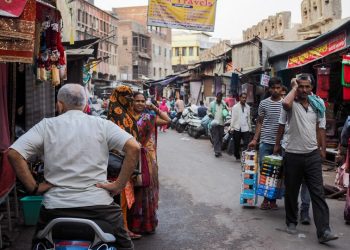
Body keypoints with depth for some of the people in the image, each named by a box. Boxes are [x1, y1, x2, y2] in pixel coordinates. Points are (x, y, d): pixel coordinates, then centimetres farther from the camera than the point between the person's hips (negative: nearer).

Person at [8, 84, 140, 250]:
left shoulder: (46, 125, 3)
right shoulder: (102, 125, 3)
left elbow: (14, 153, -6)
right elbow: (134, 148, -9)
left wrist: (34, 188, -1)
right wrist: (119, 185, -6)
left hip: (55, 206, 0)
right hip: (99, 204, 0)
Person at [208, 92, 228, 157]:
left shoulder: (223, 103, 9)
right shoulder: (212, 103, 2)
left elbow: (227, 111, 18)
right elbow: (209, 112, 4)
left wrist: (226, 112, -6)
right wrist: (211, 115, -15)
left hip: (221, 123, 3)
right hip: (215, 123, -3)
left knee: (220, 137, 9)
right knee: (216, 138, -9)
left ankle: (219, 150, 21)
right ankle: (217, 151, -12)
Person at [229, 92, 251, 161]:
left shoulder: (248, 107, 8)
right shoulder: (235, 107, 0)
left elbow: (248, 118, 12)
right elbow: (233, 118, -2)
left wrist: (250, 128, 11)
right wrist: (232, 127, -7)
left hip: (245, 129, 2)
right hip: (237, 128, -2)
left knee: (246, 144, -10)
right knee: (237, 144, 9)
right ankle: (237, 156, 23)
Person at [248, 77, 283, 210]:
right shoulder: (264, 103, 5)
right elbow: (260, 122, 9)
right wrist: (255, 139, 3)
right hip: (265, 142, 1)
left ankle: (273, 199, 17)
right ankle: (266, 199, 17)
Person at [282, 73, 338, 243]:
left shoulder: (318, 104, 6)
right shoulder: (292, 104, -6)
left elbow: (320, 128, 12)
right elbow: (286, 104, -32)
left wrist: (323, 150, 9)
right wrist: (294, 87, -15)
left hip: (313, 154, 2)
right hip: (293, 154, -2)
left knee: (318, 193, -3)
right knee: (291, 192, 11)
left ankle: (323, 231, -5)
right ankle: (291, 222, 29)